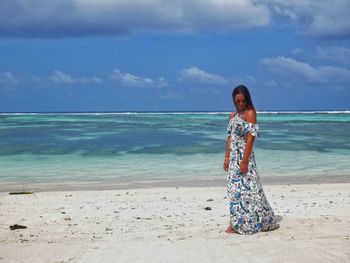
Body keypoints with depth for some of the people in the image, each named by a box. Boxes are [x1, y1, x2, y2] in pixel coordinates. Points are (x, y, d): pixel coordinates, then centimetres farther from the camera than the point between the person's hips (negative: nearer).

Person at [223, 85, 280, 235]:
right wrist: (227, 158, 10)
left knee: (246, 188, -6)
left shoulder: (250, 113, -7)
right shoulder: (232, 116, 15)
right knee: (234, 188, 9)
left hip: (244, 156, -7)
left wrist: (244, 160, -19)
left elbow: (250, 138, -14)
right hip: (233, 156, 7)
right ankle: (236, 223, 16)